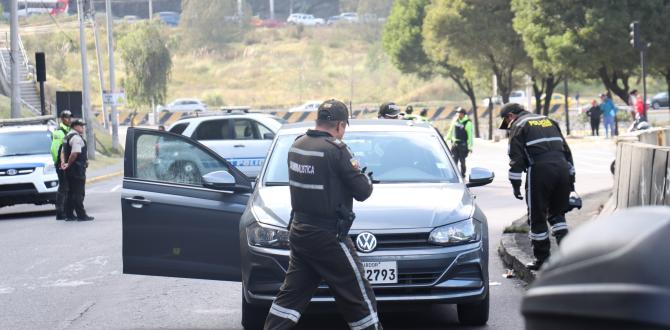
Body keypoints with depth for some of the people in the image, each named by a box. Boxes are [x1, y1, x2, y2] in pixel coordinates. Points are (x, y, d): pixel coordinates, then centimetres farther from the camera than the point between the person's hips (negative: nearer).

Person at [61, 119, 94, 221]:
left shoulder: (67, 137, 18)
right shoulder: (76, 138, -16)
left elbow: (63, 152, 19)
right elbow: (74, 154, -25)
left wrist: (64, 162, 9)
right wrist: (68, 164, -15)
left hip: (70, 170, 10)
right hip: (78, 169, -10)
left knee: (71, 193, 14)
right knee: (79, 193, -7)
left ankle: (69, 214, 17)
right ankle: (81, 215, -6)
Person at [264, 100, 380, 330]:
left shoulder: (297, 145, 6)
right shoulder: (336, 150, -17)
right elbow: (362, 191, -13)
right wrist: (365, 177, 9)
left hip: (299, 232, 8)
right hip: (328, 237, -8)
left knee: (291, 294, 14)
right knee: (360, 299, 3)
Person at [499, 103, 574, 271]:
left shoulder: (518, 126, 6)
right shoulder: (549, 121, 25)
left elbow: (516, 159, -4)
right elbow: (566, 150, 24)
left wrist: (515, 184, -1)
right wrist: (571, 178, 26)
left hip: (540, 170, -6)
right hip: (562, 167, 6)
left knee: (537, 216, 4)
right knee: (557, 213, 19)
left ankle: (542, 258, 8)